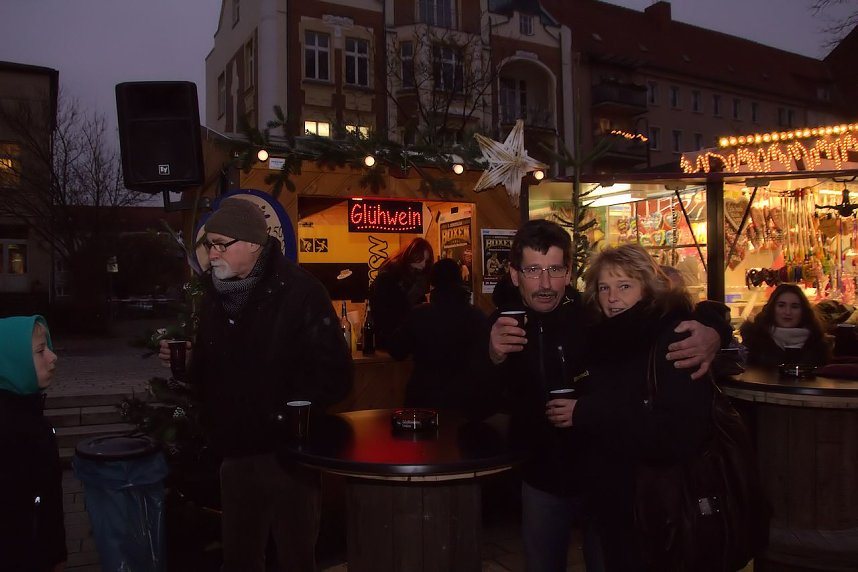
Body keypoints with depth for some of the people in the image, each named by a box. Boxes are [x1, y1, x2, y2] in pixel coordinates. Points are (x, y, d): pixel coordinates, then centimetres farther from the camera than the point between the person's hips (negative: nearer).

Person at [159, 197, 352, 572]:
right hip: (236, 453, 6)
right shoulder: (215, 294, 7)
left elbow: (333, 374, -20)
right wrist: (184, 361, -3)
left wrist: (289, 415, -23)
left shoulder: (299, 292, -15)